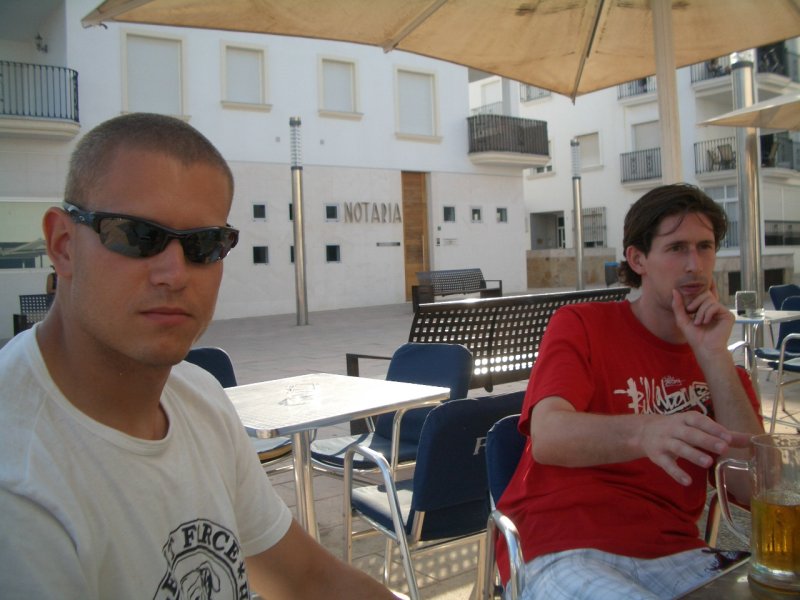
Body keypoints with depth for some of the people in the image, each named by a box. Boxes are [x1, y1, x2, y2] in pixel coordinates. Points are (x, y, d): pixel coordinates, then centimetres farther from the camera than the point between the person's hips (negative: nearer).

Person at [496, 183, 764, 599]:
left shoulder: (723, 366, 14)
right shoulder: (581, 326, 2)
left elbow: (753, 488, -1)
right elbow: (547, 438, -17)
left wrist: (713, 357, -6)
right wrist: (642, 433, -36)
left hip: (671, 553, 5)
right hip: (562, 550, -4)